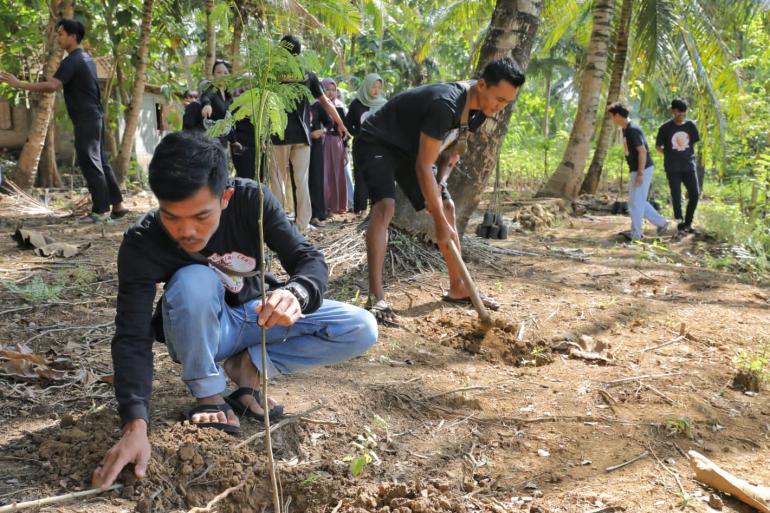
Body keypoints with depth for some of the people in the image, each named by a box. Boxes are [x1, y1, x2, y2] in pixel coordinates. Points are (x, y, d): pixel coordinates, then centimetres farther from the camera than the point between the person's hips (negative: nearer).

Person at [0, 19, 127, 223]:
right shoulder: (86, 58, 16)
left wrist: (19, 84, -24)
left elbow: (52, 86, -26)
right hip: (95, 116, 9)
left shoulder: (72, 61, -15)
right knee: (100, 162, 12)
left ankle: (101, 211, -2)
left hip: (85, 119, -9)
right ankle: (117, 205, 13)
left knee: (90, 164, -5)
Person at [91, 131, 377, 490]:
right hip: (199, 335, -2)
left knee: (362, 330, -15)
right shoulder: (142, 244, -28)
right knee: (193, 280, -37)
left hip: (256, 317, 3)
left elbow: (308, 258, -25)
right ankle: (209, 398, -17)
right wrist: (136, 426, -46)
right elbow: (132, 337, -32)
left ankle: (248, 367, -5)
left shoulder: (251, 199, -24)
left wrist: (296, 293, -50)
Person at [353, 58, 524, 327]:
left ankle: (458, 287, 15)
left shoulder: (479, 108, -7)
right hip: (376, 143, -9)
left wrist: (440, 182, -8)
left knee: (448, 207, 5)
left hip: (409, 149, 9)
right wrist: (440, 223, -29)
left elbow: (454, 148, 9)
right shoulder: (445, 105, -35)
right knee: (385, 206, -29)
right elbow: (423, 166, -32)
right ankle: (376, 297, -30)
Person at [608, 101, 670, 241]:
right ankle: (661, 223, 21)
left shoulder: (633, 130, -19)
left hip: (643, 170, -10)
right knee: (638, 201, 15)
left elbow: (642, 151, -23)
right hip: (636, 170, 10)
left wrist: (640, 174, -23)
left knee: (636, 202, -1)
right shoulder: (626, 129, 11)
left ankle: (635, 234, 9)